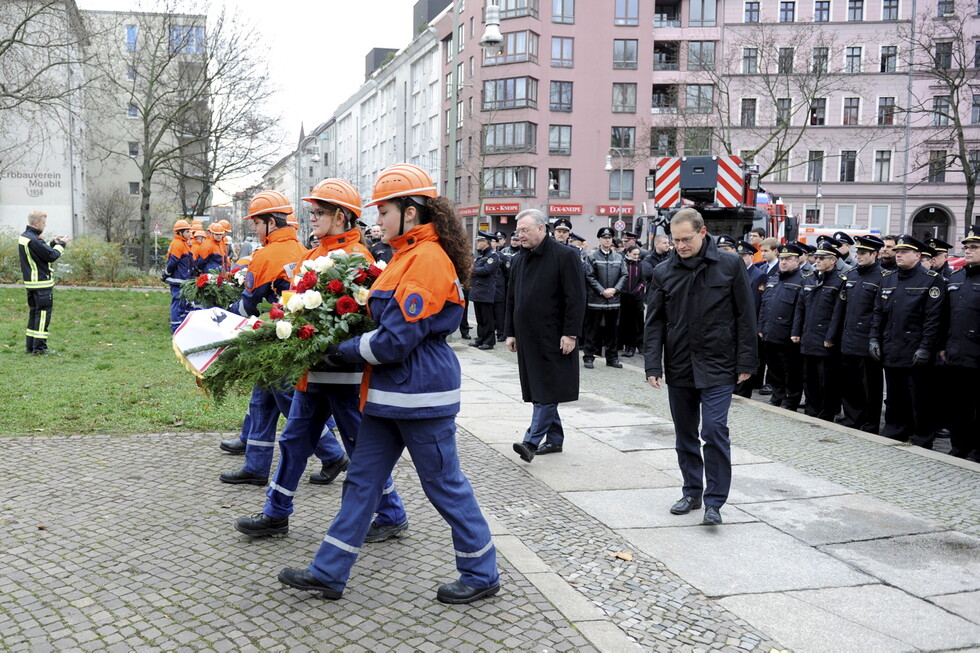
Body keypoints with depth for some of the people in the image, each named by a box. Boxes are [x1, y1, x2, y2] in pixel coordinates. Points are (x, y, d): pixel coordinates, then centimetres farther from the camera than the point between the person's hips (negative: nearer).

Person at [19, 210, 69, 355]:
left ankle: (31, 346, 20)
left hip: (30, 283, 10)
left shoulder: (23, 237, 11)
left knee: (34, 312, 15)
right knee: (43, 313, -3)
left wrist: (53, 243, 10)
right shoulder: (33, 240, -20)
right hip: (42, 283, -10)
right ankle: (39, 347, -1)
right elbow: (51, 256, -18)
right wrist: (61, 244, -4)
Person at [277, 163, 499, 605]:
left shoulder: (428, 259, -19)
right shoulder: (408, 255, 13)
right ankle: (328, 573, 22)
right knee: (362, 480, 12)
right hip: (388, 393, 10)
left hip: (420, 393, -10)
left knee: (444, 483, 4)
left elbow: (398, 339, -22)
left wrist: (346, 352, -9)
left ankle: (482, 574, 22)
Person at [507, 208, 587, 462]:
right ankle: (555, 439, 21)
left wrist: (570, 334, -16)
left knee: (546, 391, -6)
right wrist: (510, 332, 14)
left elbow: (576, 298, -12)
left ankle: (532, 441, -8)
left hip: (553, 337, -7)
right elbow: (512, 299, 18)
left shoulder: (565, 256, -8)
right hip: (528, 337, 7)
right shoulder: (519, 260, 13)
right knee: (537, 389, 10)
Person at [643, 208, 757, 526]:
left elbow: (745, 316, 0)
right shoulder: (664, 272, 3)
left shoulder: (729, 266, -3)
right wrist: (653, 365, -3)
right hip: (678, 367, 4)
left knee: (714, 430, -10)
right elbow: (654, 322, 5)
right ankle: (692, 492, 28)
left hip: (717, 367, -3)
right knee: (685, 434, 12)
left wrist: (746, 362, -3)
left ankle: (714, 501, 2)